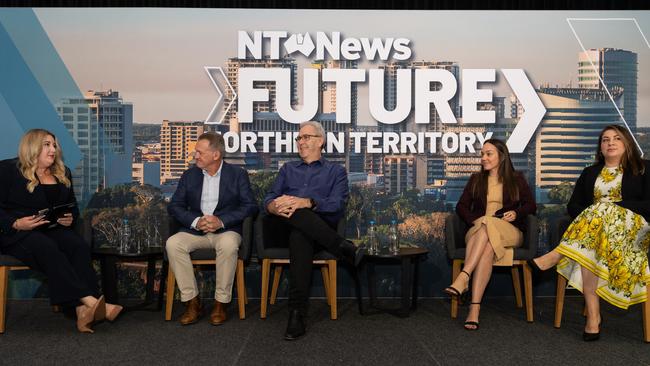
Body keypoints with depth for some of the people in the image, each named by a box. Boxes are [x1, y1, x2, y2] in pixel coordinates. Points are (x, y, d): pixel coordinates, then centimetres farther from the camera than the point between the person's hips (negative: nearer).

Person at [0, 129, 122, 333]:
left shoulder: (62, 173, 20)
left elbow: (73, 207, 25)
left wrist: (70, 218, 1)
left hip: (53, 230, 4)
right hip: (17, 232, -4)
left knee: (79, 246, -29)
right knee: (48, 248, -37)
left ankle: (83, 310, -45)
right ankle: (90, 300, -47)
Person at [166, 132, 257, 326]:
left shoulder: (238, 174, 2)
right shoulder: (189, 175, 11)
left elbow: (250, 206, -6)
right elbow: (174, 206, 6)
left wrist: (221, 221, -18)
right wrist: (196, 221, -13)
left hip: (226, 230, -3)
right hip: (195, 230, 3)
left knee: (228, 244, -36)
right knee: (173, 243, -26)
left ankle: (221, 302, -20)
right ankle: (192, 301, -15)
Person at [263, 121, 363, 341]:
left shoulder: (336, 171, 18)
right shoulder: (288, 169, 30)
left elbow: (337, 204, -2)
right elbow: (269, 199, 14)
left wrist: (306, 202, -21)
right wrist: (275, 207, -14)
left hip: (319, 227, -2)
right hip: (283, 226, 2)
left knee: (299, 236, -41)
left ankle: (297, 315, -44)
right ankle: (343, 247, -33)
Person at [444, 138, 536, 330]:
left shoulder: (517, 179, 17)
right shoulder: (476, 179, 21)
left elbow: (531, 205, 12)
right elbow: (461, 206, 14)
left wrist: (516, 213, -10)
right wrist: (474, 220, -7)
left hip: (509, 232, -1)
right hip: (478, 232, 1)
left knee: (487, 225, -38)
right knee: (487, 247, -37)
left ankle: (463, 277, -51)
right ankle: (474, 308, -49)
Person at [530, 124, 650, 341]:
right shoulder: (590, 173, 24)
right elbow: (573, 206, 15)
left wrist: (614, 205, -11)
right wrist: (586, 219, -8)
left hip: (633, 227, -2)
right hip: (595, 225, 3)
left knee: (604, 209, -37)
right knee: (587, 247, -35)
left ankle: (556, 256, -41)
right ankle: (593, 316, -38)